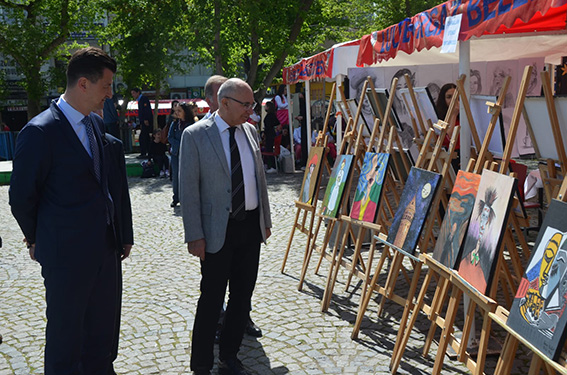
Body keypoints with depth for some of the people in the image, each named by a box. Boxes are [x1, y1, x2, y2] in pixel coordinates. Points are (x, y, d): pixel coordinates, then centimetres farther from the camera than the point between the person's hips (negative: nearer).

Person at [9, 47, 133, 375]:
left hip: (106, 249, 7)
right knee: (66, 335, 11)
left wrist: (124, 234, 11)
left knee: (104, 331, 18)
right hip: (67, 254, -6)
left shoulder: (99, 124, 7)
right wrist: (37, 239, 5)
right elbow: (22, 197, -8)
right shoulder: (40, 131, -16)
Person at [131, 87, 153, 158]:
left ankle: (143, 154, -10)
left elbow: (147, 110, -19)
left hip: (147, 122, -10)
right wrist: (141, 124, 20)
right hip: (144, 123, 10)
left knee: (142, 137, -11)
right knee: (146, 138, 10)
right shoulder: (139, 100, 22)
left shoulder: (144, 99, -8)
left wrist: (146, 120, -27)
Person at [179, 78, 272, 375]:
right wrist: (194, 235, -14)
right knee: (212, 300, 1)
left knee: (242, 295, 12)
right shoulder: (195, 135, -9)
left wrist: (266, 220, 15)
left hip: (251, 225, 6)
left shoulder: (250, 132, 8)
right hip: (218, 229, -6)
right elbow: (188, 188, -10)